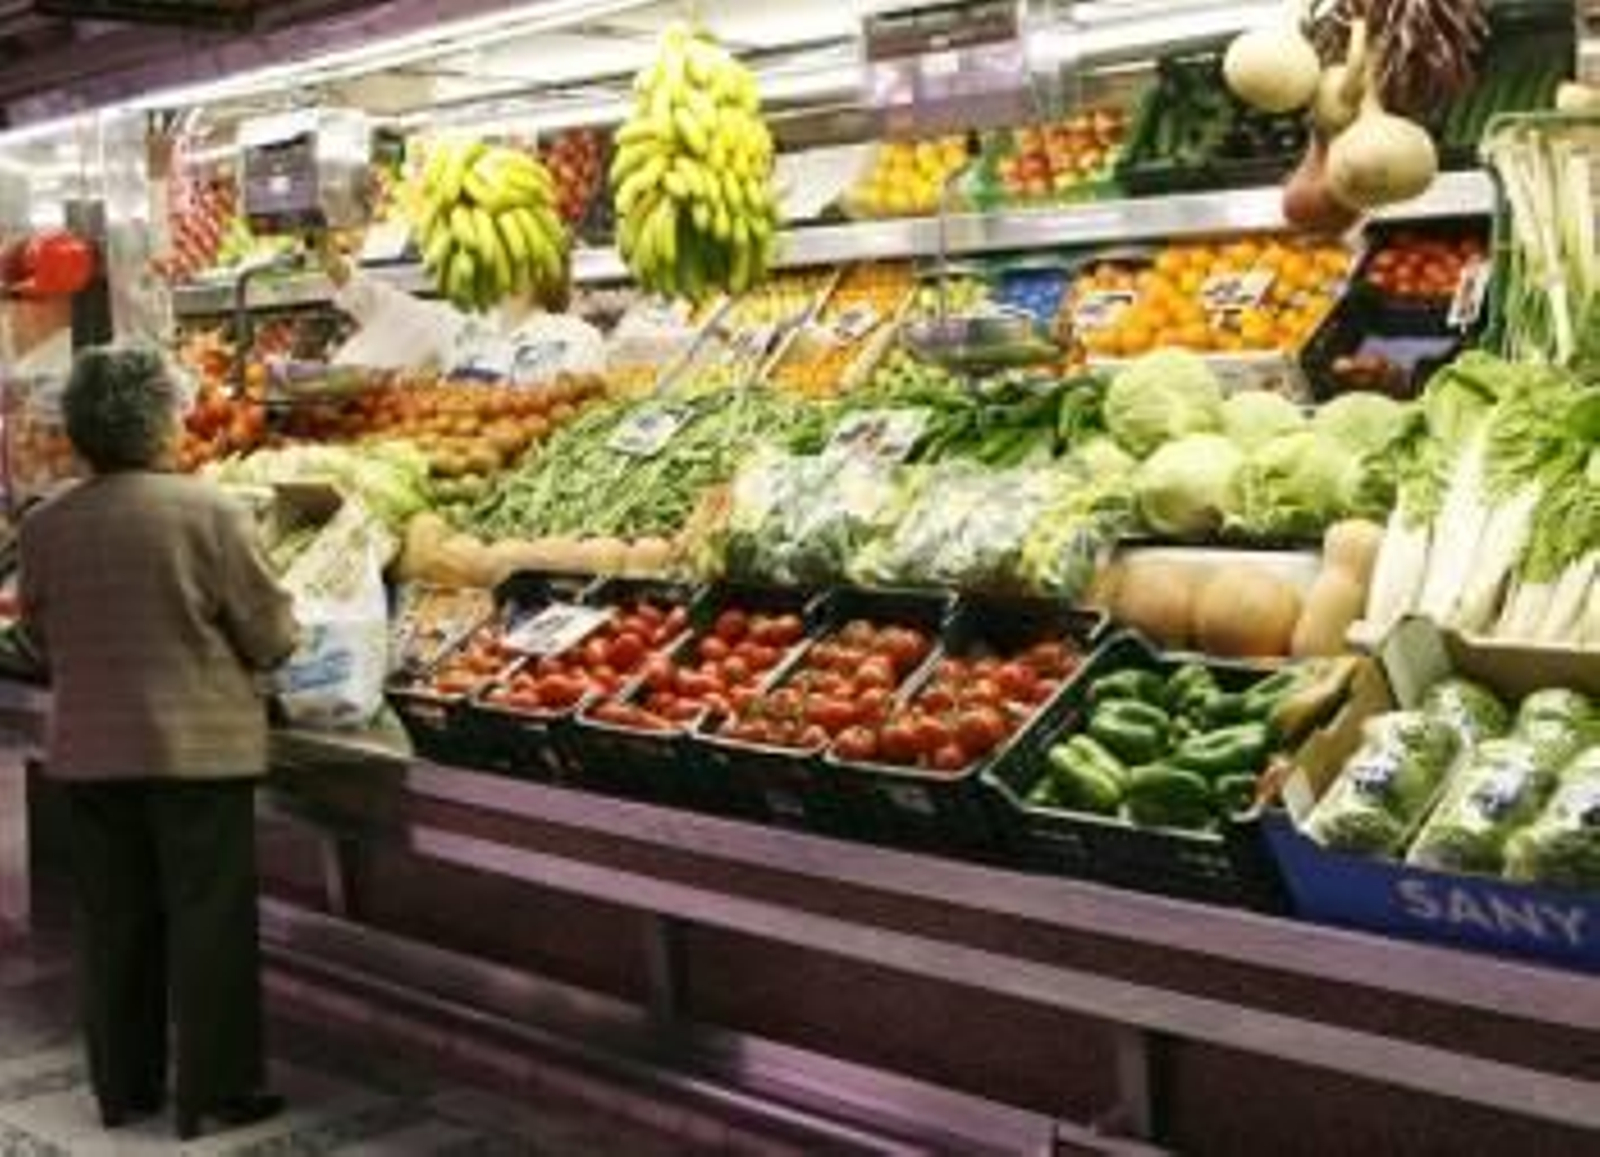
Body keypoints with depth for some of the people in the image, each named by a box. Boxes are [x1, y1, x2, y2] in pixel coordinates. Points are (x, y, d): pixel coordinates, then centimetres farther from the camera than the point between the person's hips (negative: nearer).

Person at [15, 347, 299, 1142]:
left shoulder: (42, 527, -1)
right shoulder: (206, 511, -14)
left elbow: (41, 643, 9)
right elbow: (270, 634, -9)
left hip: (87, 752, 4)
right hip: (197, 746, -4)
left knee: (114, 925, 14)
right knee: (207, 924, 5)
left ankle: (122, 1088, 24)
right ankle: (215, 1093, 11)